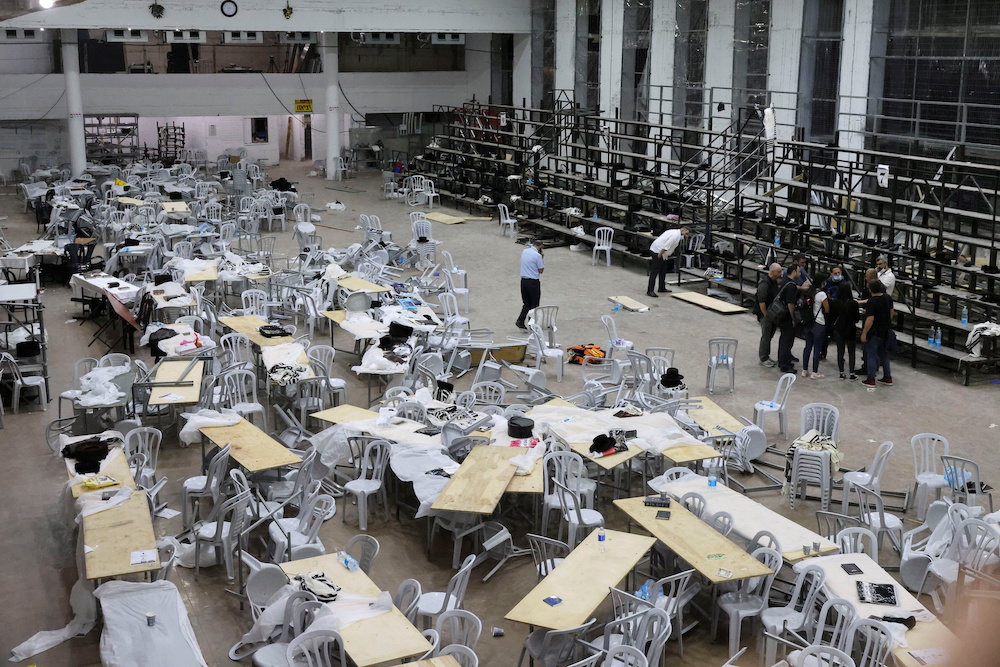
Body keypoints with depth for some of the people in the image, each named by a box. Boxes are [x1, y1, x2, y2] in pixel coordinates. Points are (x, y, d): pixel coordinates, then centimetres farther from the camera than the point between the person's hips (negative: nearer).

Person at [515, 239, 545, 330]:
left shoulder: (524, 251, 4)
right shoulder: (537, 255, -16)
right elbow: (541, 270, -9)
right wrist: (542, 259, -1)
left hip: (523, 281, 6)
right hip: (533, 282, -6)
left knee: (526, 303, 15)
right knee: (534, 304, 7)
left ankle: (520, 321, 2)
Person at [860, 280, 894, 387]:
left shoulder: (871, 302, -23)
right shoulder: (887, 298, 1)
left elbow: (870, 320, -24)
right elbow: (891, 312, 12)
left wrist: (864, 334, -17)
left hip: (874, 333, -8)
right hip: (886, 331, 8)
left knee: (871, 356, 2)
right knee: (884, 354, 18)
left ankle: (870, 380, 7)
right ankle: (887, 378, 23)